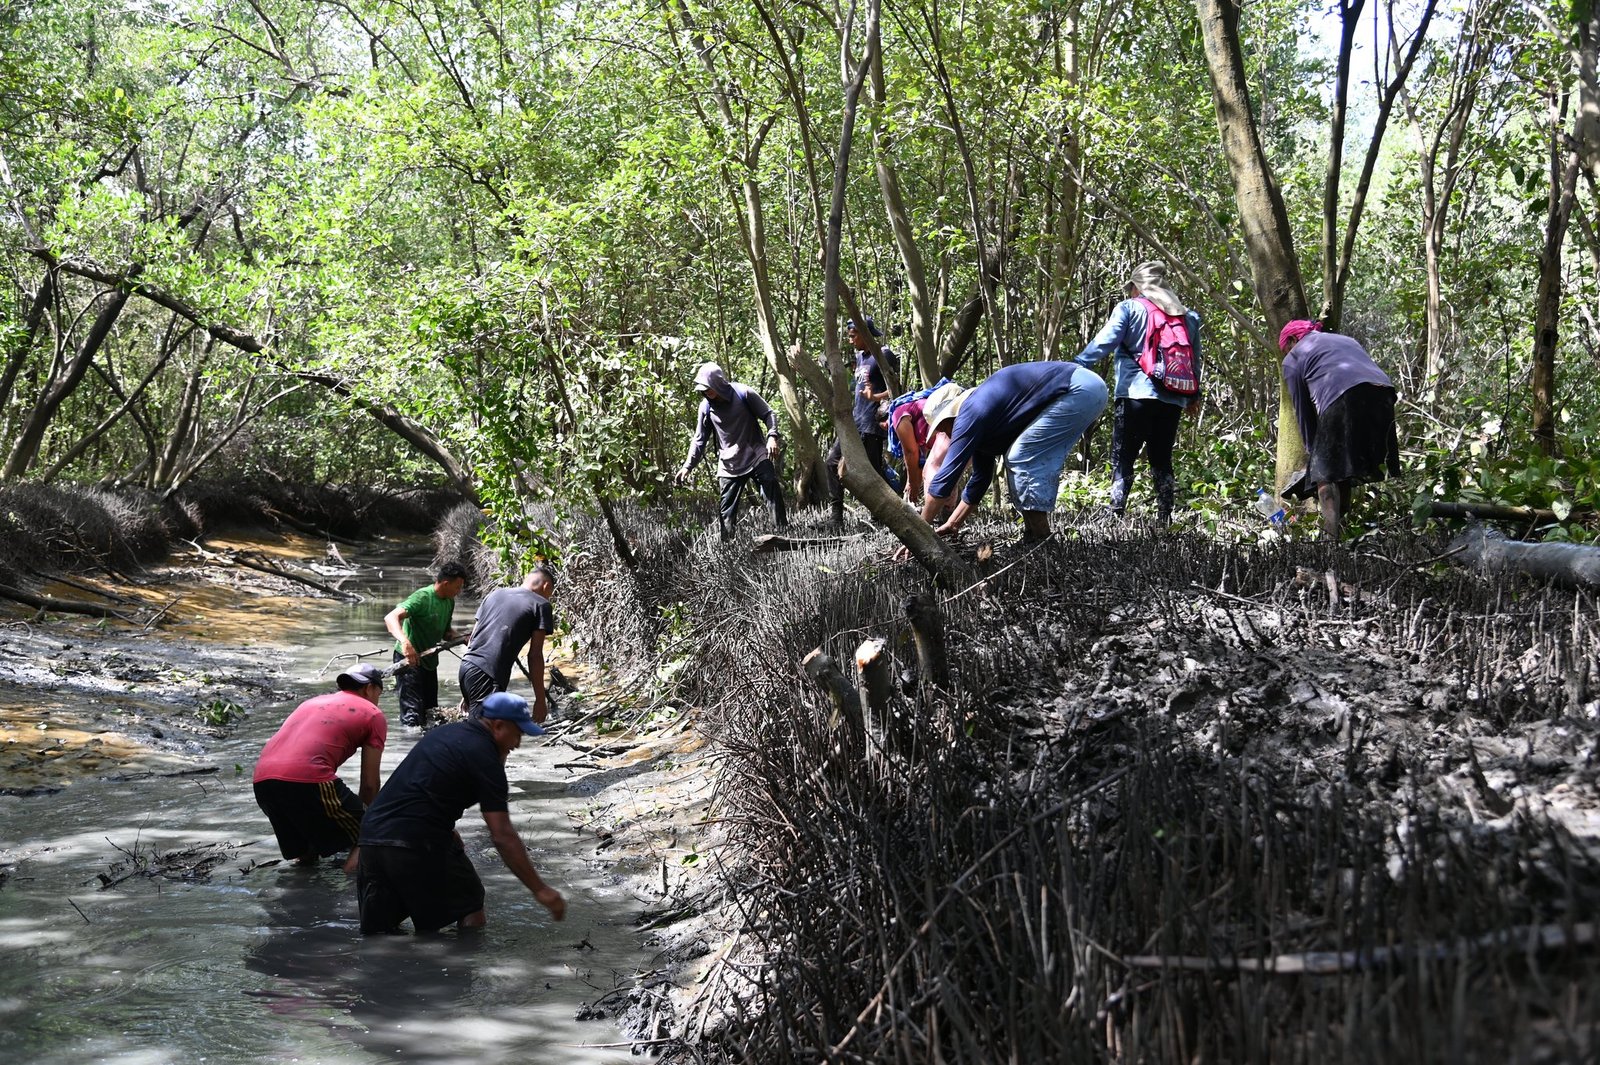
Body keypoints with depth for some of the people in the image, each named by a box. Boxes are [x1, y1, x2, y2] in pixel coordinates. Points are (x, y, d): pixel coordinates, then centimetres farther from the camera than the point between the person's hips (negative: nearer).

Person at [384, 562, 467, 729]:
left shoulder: (449, 602, 5)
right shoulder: (422, 597, -22)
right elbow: (390, 618, -35)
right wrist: (404, 642, -52)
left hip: (429, 660, 9)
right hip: (409, 659, -9)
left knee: (430, 712, 15)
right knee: (413, 715, -13)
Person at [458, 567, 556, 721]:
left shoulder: (495, 594, 22)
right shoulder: (541, 605, 3)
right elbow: (535, 656, -4)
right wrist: (540, 700, 0)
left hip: (466, 667, 8)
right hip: (489, 676, -8)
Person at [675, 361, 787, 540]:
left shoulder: (742, 393, -7)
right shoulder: (706, 407, 2)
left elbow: (768, 414, -1)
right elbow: (699, 439, 9)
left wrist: (772, 436, -19)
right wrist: (688, 466, 1)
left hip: (756, 456, -2)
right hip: (729, 464, 2)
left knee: (772, 491, -13)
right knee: (727, 511, 0)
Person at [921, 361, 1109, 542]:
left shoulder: (971, 417, -7)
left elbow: (944, 480, -10)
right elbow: (979, 480, 32)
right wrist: (950, 526, 34)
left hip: (1078, 389, -10)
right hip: (1090, 385, 10)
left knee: (1021, 457, -5)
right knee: (1039, 460, 16)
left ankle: (1038, 541, -3)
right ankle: (1036, 533, 16)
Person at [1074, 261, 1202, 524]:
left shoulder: (1129, 308, 3)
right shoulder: (1187, 315, 18)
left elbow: (1104, 341, -10)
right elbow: (1195, 357, 23)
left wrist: (1075, 367, -12)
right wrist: (1193, 396, 31)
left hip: (1136, 393, -5)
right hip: (1173, 399, 5)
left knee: (1122, 458, -5)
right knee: (1162, 459, 12)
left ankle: (1115, 515, -16)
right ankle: (1165, 519, 8)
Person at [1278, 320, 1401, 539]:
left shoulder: (1293, 359, 21)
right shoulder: (1347, 341, 39)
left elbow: (1302, 411, 17)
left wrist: (1311, 449, 25)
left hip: (1344, 398, -6)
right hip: (1384, 395, 6)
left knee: (1325, 471, -3)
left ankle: (1331, 535, -18)